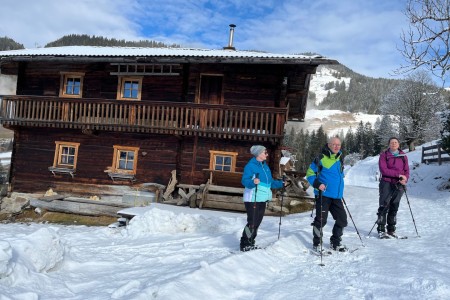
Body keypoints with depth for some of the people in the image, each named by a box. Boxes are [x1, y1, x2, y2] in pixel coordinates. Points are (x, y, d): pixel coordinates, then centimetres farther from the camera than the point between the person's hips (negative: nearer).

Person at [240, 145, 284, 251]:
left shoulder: (265, 166, 16)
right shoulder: (250, 165, -10)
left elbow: (270, 182, 24)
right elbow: (244, 180, -20)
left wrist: (281, 184, 17)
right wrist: (253, 182, -38)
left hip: (262, 199, 8)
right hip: (253, 199, -8)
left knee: (257, 222, 12)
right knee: (252, 222, -8)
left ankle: (250, 243, 23)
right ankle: (245, 245, 2)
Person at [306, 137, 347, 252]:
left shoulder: (340, 160, 14)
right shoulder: (321, 158, -8)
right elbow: (310, 173, -5)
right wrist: (317, 184, -18)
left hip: (337, 196, 7)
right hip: (323, 194, -7)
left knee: (342, 219, 9)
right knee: (321, 219, -2)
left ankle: (335, 243, 26)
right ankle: (317, 244, 15)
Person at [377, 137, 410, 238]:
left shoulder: (403, 156, 12)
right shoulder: (384, 155, 1)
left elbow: (406, 171, 8)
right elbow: (383, 170, -10)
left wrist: (405, 179, -12)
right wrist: (399, 175, -16)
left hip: (399, 185, 4)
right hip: (387, 183, -3)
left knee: (394, 207, 8)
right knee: (384, 206, -6)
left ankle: (391, 230, 16)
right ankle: (381, 230, -2)